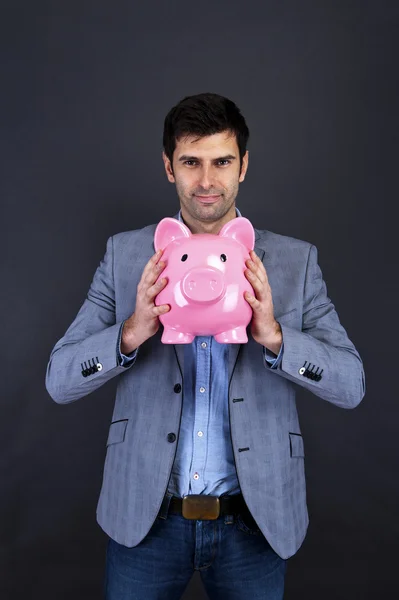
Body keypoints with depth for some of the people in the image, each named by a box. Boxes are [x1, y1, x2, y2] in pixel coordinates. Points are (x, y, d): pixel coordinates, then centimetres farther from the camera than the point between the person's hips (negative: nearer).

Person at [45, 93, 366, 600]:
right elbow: (59, 380, -6)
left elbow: (352, 384, -6)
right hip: (146, 519, 0)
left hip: (253, 523, 1)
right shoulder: (126, 254, -2)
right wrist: (133, 331, -24)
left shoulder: (294, 260, -3)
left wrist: (273, 335, -23)